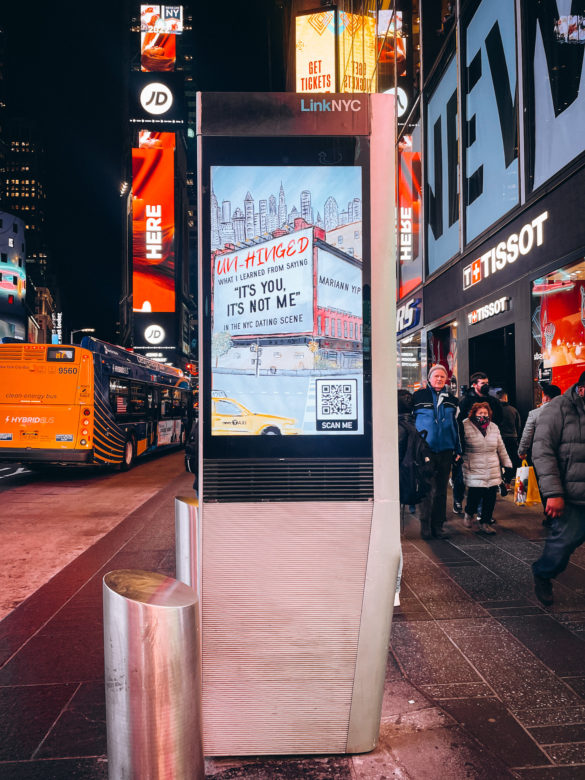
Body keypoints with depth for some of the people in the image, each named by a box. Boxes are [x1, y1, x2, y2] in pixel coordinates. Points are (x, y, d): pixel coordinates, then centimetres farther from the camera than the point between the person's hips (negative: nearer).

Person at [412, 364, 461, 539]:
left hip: (445, 451, 4)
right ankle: (425, 525, 3)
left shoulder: (450, 400, 14)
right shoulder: (419, 397, 2)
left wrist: (457, 449, 16)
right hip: (425, 450, -4)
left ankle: (437, 526, 16)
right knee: (428, 489, -7)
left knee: (441, 489, 8)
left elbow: (455, 425, 20)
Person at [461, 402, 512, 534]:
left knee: (490, 497, 1)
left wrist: (508, 465, 15)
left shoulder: (494, 427, 12)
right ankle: (469, 514, 22)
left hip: (493, 472, 5)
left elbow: (501, 448, 18)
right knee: (475, 495, -9)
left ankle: (485, 522, 17)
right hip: (474, 471, -5)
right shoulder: (466, 426, -5)